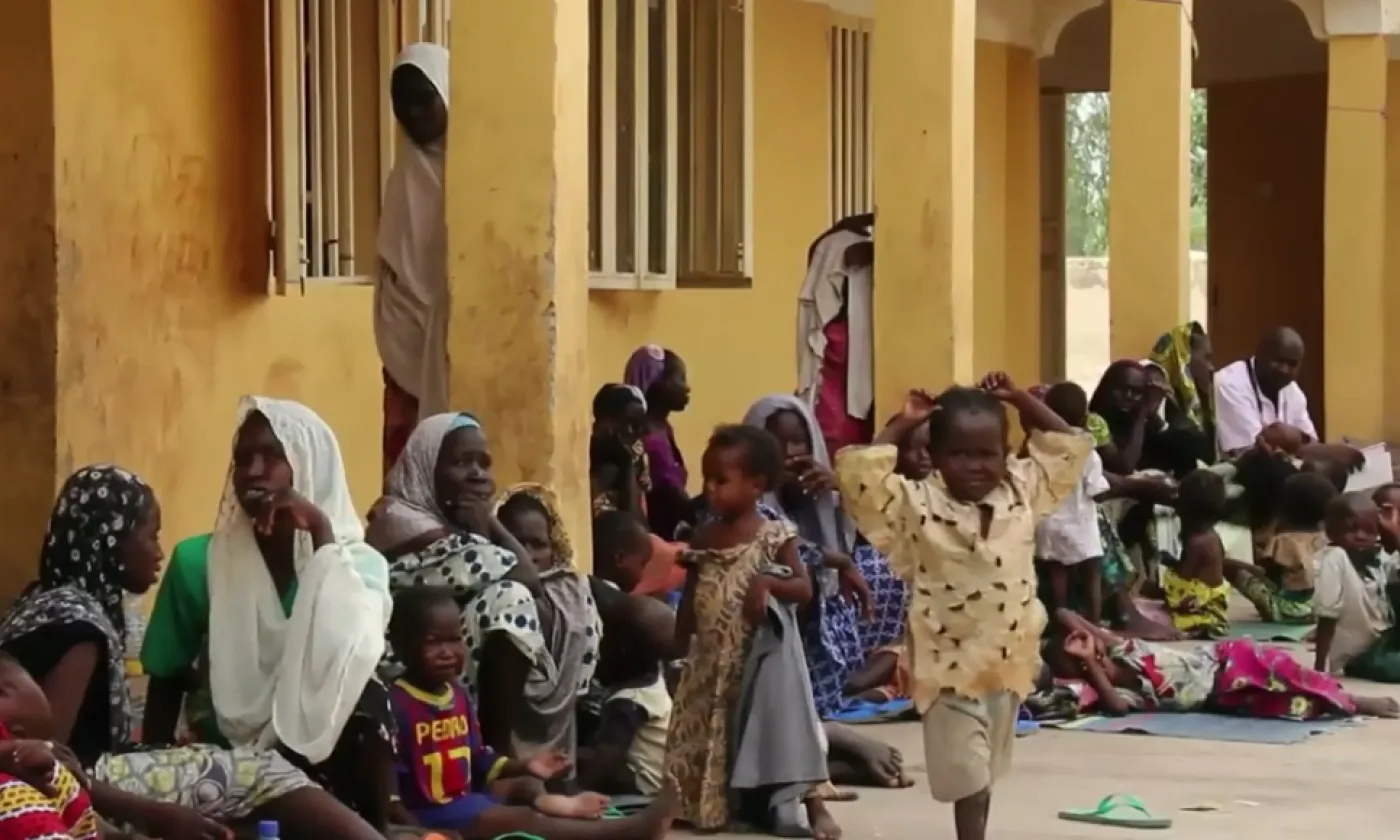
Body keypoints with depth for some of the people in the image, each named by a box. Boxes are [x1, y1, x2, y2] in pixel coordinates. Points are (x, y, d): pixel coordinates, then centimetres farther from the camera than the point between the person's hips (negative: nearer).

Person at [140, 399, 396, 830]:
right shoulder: (198, 562, -2)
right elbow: (165, 686, 4)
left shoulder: (359, 562, -3)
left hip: (323, 756, 1)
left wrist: (322, 536, -24)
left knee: (366, 700, -30)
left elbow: (353, 658, -24)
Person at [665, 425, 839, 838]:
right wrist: (680, 647, 11)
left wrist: (767, 582, -26)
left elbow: (804, 589, -10)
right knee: (702, 734, 9)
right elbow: (691, 595, 13)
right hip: (710, 659, 5)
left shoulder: (775, 535, -7)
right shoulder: (704, 536, 7)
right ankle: (710, 806, 24)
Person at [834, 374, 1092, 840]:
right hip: (951, 665, -5)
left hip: (1009, 661, 5)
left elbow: (1071, 446, 10)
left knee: (986, 773, 20)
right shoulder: (917, 504, -12)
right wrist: (901, 426, -14)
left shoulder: (1021, 490, 1)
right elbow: (857, 472, -21)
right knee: (968, 778, -6)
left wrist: (1022, 399, 3)